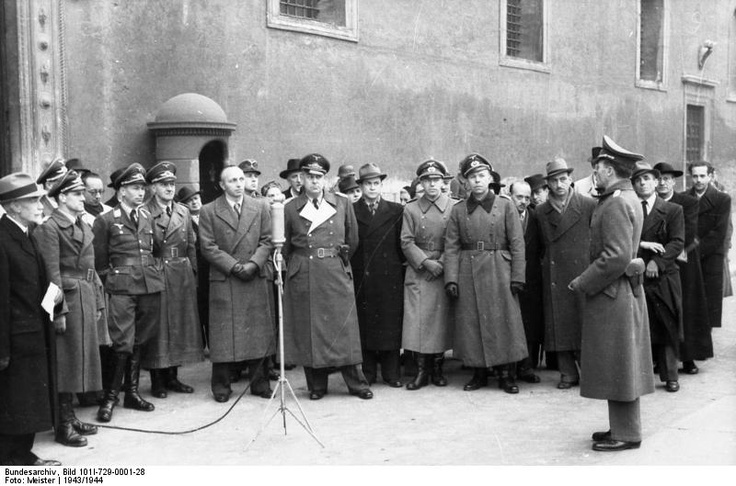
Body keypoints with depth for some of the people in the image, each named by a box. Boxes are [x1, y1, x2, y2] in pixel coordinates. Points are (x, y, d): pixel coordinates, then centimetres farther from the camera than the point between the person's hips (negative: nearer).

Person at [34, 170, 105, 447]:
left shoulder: (83, 226, 15)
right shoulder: (50, 228, -10)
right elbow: (52, 273, -15)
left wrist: (98, 302, 13)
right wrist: (59, 310, -18)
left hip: (86, 299, 8)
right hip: (68, 299, -8)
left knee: (80, 358, 13)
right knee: (65, 360, -2)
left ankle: (69, 415, 25)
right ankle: (63, 426, 7)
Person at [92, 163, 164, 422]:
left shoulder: (148, 217, 15)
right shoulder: (105, 220, 0)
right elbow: (100, 260, 3)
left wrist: (156, 272, 13)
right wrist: (110, 282, 1)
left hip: (150, 286, 5)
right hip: (122, 289, -5)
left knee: (139, 342, 10)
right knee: (122, 344, -10)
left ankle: (132, 392, 20)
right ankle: (110, 397, 1)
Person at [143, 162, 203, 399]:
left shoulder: (183, 212, 11)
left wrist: (192, 273, 8)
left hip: (182, 276, 5)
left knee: (180, 324, 9)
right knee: (157, 327, 0)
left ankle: (172, 377, 20)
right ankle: (157, 381, 9)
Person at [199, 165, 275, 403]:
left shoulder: (260, 207, 11)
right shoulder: (209, 211, 4)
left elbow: (267, 241, 6)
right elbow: (208, 247, -3)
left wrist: (253, 263, -10)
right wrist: (235, 266, -12)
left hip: (257, 279, 2)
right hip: (224, 281, -2)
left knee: (260, 331, 4)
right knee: (224, 334, -1)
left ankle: (260, 383, 14)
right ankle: (221, 386, 9)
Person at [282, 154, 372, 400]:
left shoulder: (342, 204, 5)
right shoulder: (291, 208, 4)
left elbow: (352, 240, 13)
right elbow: (286, 246, 12)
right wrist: (298, 266, 12)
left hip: (336, 273, 0)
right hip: (303, 277, 0)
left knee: (343, 327, 1)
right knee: (309, 330, 3)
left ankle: (356, 383, 12)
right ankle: (317, 385, 15)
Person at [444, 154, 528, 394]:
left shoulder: (506, 206, 2)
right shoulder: (458, 210, 6)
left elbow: (517, 244, 0)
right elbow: (451, 247, 4)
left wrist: (517, 277, -7)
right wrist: (451, 279, -5)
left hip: (499, 272, -1)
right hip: (468, 274, 2)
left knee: (504, 322, 0)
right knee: (471, 324, 4)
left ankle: (506, 374, 12)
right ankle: (478, 373, 17)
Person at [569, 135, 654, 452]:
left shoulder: (616, 203, -19)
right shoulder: (627, 198, 13)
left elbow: (617, 256, -25)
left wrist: (583, 283, -16)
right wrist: (588, 280, 14)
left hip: (613, 295, -10)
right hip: (623, 293, 10)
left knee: (617, 366, -1)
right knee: (620, 367, 15)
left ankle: (626, 435, 8)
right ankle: (622, 427, 25)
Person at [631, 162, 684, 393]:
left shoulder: (673, 210, 6)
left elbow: (678, 243, -4)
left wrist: (657, 262, -16)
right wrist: (642, 245, -14)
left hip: (663, 277, -1)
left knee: (667, 329, 5)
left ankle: (670, 376, 16)